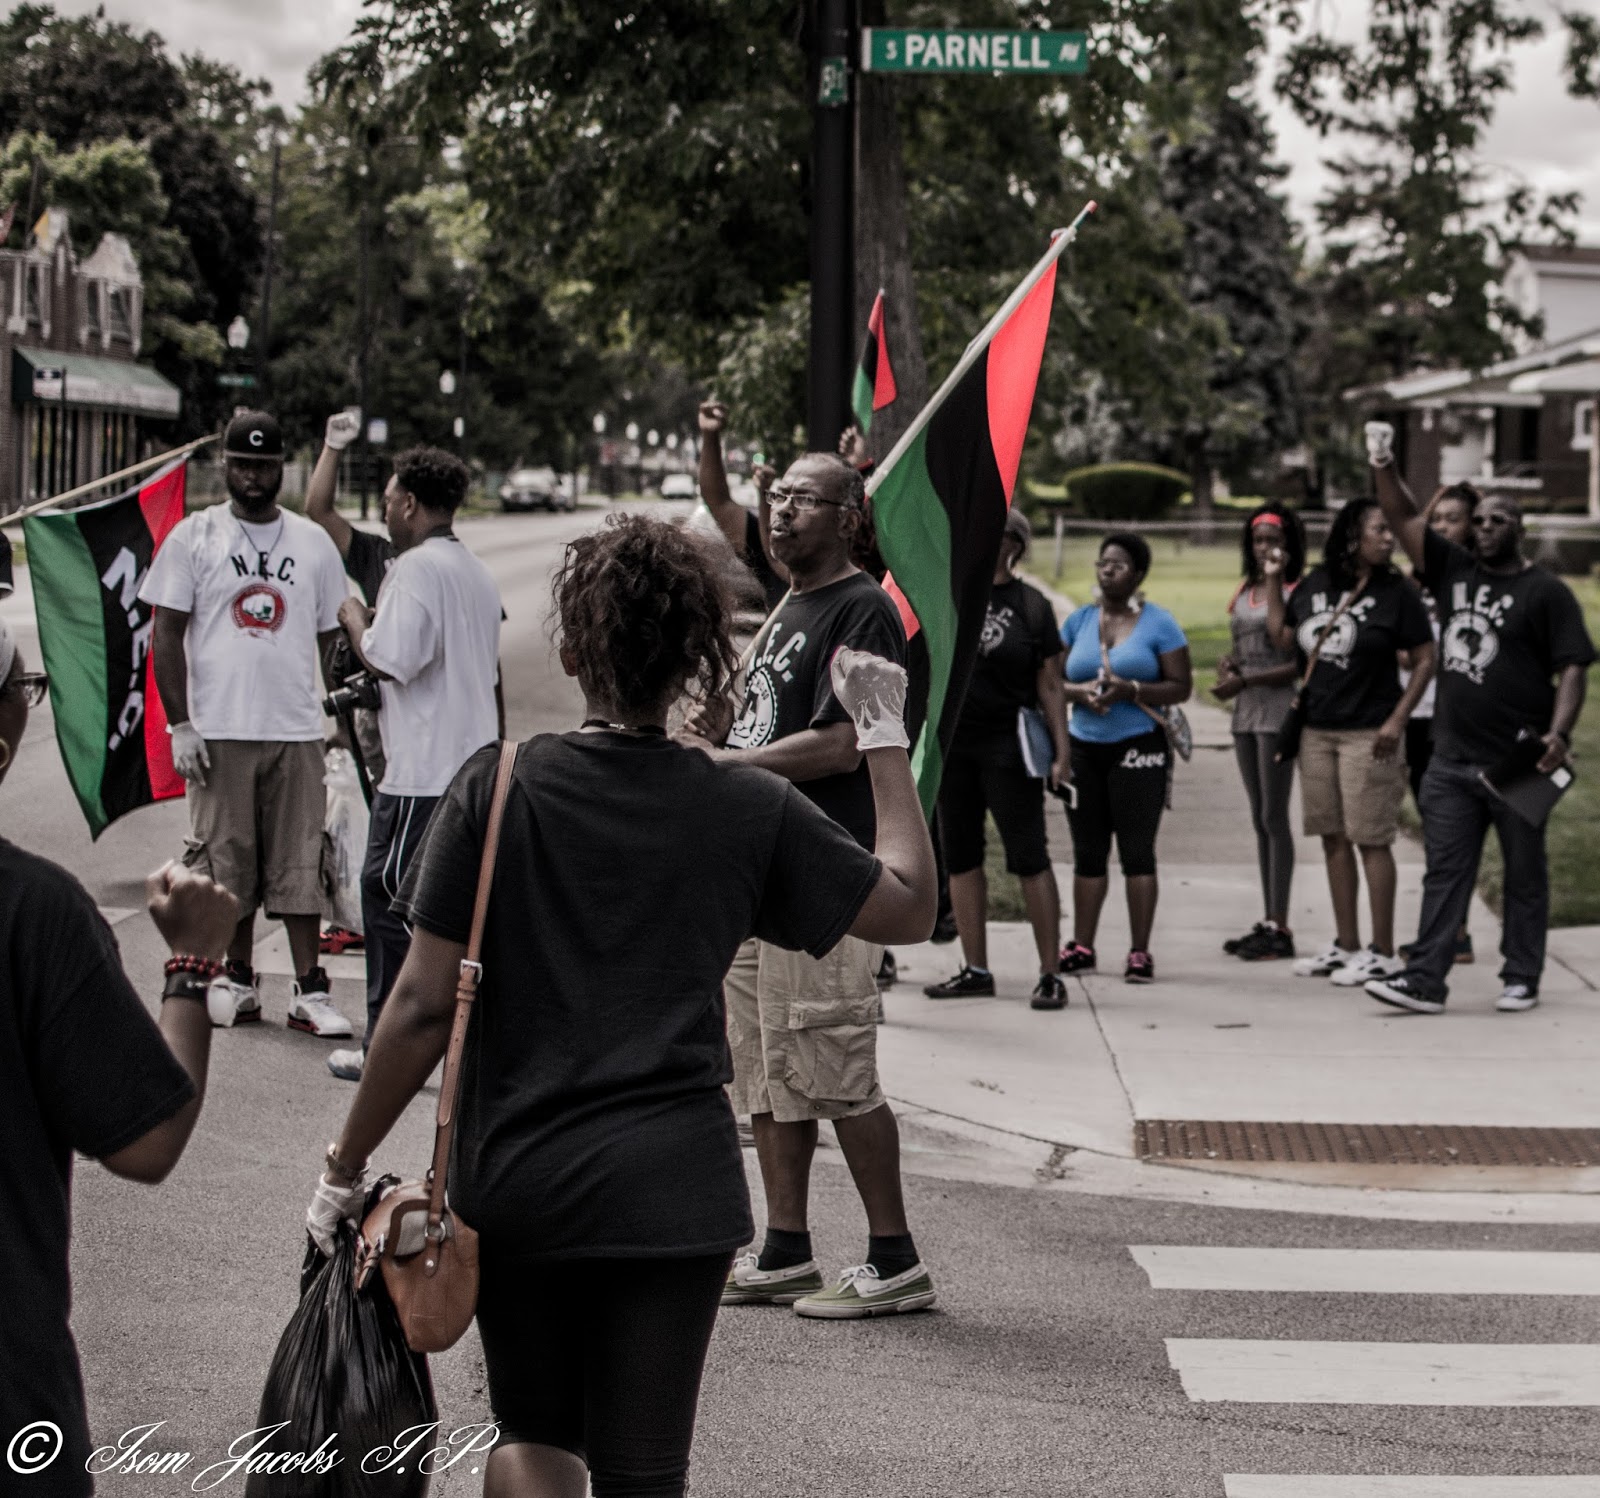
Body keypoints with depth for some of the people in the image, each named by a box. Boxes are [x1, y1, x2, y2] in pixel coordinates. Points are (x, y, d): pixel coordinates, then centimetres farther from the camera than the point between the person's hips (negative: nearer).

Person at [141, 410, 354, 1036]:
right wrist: (180, 724, -4)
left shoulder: (313, 542, 11)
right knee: (226, 860, 3)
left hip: (296, 731, 1)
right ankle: (236, 978, 16)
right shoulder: (193, 537, 4)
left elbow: (331, 632, 19)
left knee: (300, 861, 0)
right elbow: (167, 634, 2)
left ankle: (309, 991, 3)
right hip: (220, 730, -1)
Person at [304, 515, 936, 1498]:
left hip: (515, 1183, 0)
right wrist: (887, 740, 17)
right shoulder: (751, 810, -4)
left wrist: (347, 1168, 2)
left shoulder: (500, 789, -7)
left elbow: (426, 1006, -8)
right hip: (674, 1186, 0)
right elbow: (911, 907, 8)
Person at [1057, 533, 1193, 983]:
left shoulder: (1158, 623, 0)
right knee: (1088, 851, 7)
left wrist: (1130, 690, -18)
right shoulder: (1078, 621, 12)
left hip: (1138, 748, -4)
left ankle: (1140, 952, -1)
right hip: (1084, 747, 4)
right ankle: (1081, 947, 14)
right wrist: (1080, 691, -10)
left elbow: (1181, 686, -4)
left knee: (1136, 850, -5)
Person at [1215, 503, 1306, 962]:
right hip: (1245, 715, 8)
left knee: (1274, 817, -7)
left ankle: (1280, 928, -3)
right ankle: (1268, 921, 17)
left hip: (1278, 711, -8)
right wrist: (1226, 665, 2)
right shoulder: (1244, 592, 14)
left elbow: (1299, 663, -15)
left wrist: (1246, 681, -16)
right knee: (1260, 819, 11)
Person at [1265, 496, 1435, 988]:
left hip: (1368, 733, -6)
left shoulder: (1396, 592, -6)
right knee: (1333, 839, 11)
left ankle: (1383, 952, 1)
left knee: (1371, 841, -5)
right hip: (1317, 730, 6)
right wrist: (1273, 580, 11)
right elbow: (1282, 635, 15)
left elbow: (1425, 660, -5)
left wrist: (1397, 719, -12)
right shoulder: (1314, 584, 7)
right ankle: (1346, 944, 21)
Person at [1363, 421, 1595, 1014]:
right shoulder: (1454, 570, 11)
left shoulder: (1546, 592, -3)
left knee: (1525, 875, 7)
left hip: (1516, 764, -4)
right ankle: (1425, 981, 0)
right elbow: (1405, 520, 8)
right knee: (1445, 873, 2)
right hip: (1452, 760, 4)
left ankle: (1521, 980, 14)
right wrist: (1383, 469, -7)